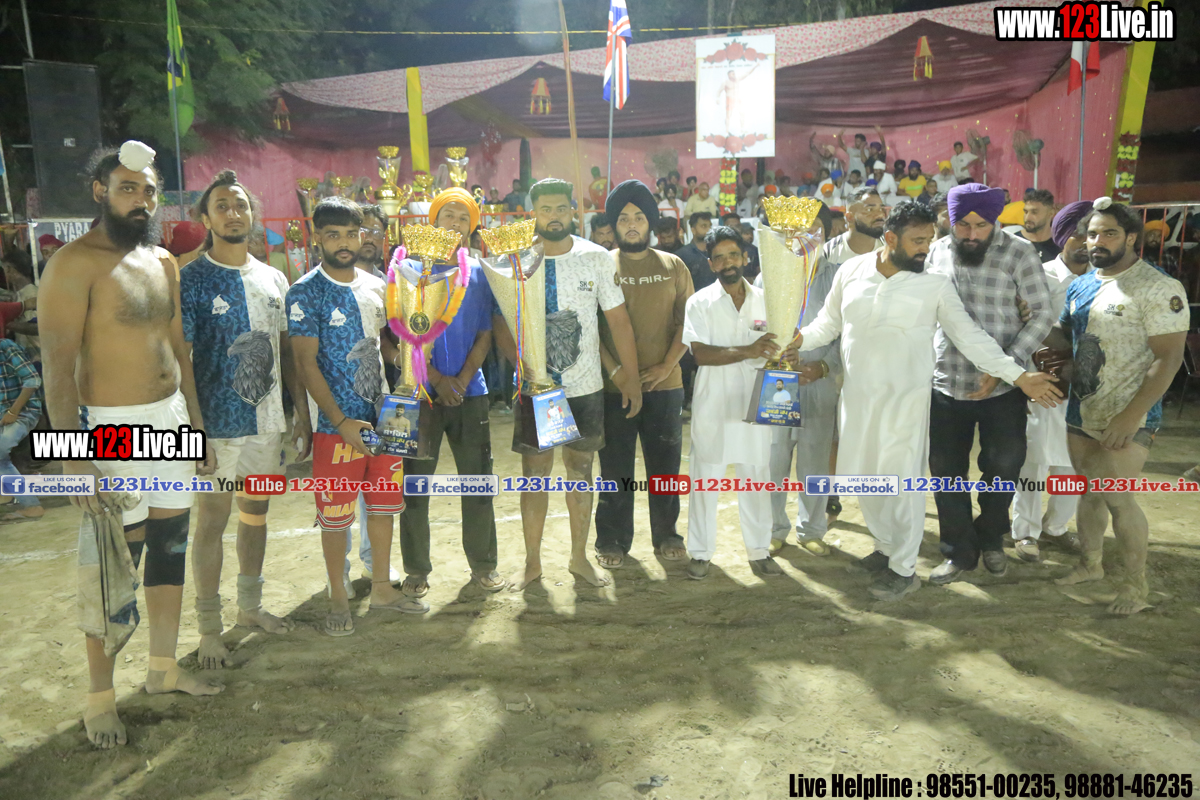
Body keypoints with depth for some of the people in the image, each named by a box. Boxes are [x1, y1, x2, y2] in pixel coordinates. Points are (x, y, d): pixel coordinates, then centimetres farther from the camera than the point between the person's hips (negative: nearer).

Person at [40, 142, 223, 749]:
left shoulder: (163, 262, 11)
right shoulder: (74, 265, -12)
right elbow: (58, 364, -17)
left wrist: (197, 424, 15)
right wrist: (75, 459, -21)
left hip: (172, 419, 7)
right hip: (115, 428, -7)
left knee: (171, 548, 14)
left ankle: (163, 668, 31)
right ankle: (99, 696, 17)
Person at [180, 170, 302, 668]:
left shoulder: (273, 280, 9)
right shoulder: (191, 281, -7)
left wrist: (302, 412, 11)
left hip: (267, 419, 5)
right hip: (217, 422, -5)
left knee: (256, 513, 16)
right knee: (212, 522, 4)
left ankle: (250, 605, 33)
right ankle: (209, 627, 16)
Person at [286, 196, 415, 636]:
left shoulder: (375, 286, 8)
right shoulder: (305, 293, -8)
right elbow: (306, 363, -12)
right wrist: (341, 422, -19)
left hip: (384, 416, 5)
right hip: (337, 423, -5)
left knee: (383, 505, 15)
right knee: (335, 515, 5)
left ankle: (382, 587, 31)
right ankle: (338, 600, 22)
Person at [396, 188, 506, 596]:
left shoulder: (478, 273, 10)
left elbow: (485, 336, 6)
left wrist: (461, 380, -8)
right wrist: (437, 379, -12)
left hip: (470, 391, 2)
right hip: (420, 393, -2)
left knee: (478, 481, 5)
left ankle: (483, 564, 18)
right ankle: (416, 570, 15)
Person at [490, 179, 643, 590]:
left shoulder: (597, 258, 1)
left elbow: (617, 318, 3)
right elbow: (500, 322, -3)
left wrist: (631, 375, -1)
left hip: (586, 387, 1)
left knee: (581, 470, 10)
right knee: (534, 474, 5)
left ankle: (580, 556, 25)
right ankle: (532, 561, 20)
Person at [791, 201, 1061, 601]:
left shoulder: (936, 284, -6)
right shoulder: (851, 271, 0)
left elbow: (970, 336, -3)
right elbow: (829, 322, 10)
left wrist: (1019, 375, -8)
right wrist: (798, 339, -9)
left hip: (905, 398, -3)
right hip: (857, 395, 3)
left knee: (902, 482, 2)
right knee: (864, 477, 13)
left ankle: (904, 569, 18)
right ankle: (886, 546, 35)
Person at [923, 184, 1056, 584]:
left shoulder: (1018, 254, -8)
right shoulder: (936, 252, 2)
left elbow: (1043, 314, -8)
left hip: (1002, 387, -2)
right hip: (946, 385, 3)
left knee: (1003, 467, 9)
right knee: (946, 471, 8)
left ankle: (991, 538, 35)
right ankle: (959, 552, 25)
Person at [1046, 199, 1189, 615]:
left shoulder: (1159, 289, -12)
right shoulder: (1080, 286, 9)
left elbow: (1169, 357, -16)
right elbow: (1064, 335, 20)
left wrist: (1132, 415, -22)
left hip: (1126, 417, -6)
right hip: (1081, 410, 7)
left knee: (1117, 498, -7)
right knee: (1089, 491, 16)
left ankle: (1136, 585, 11)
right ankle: (1090, 563, 34)